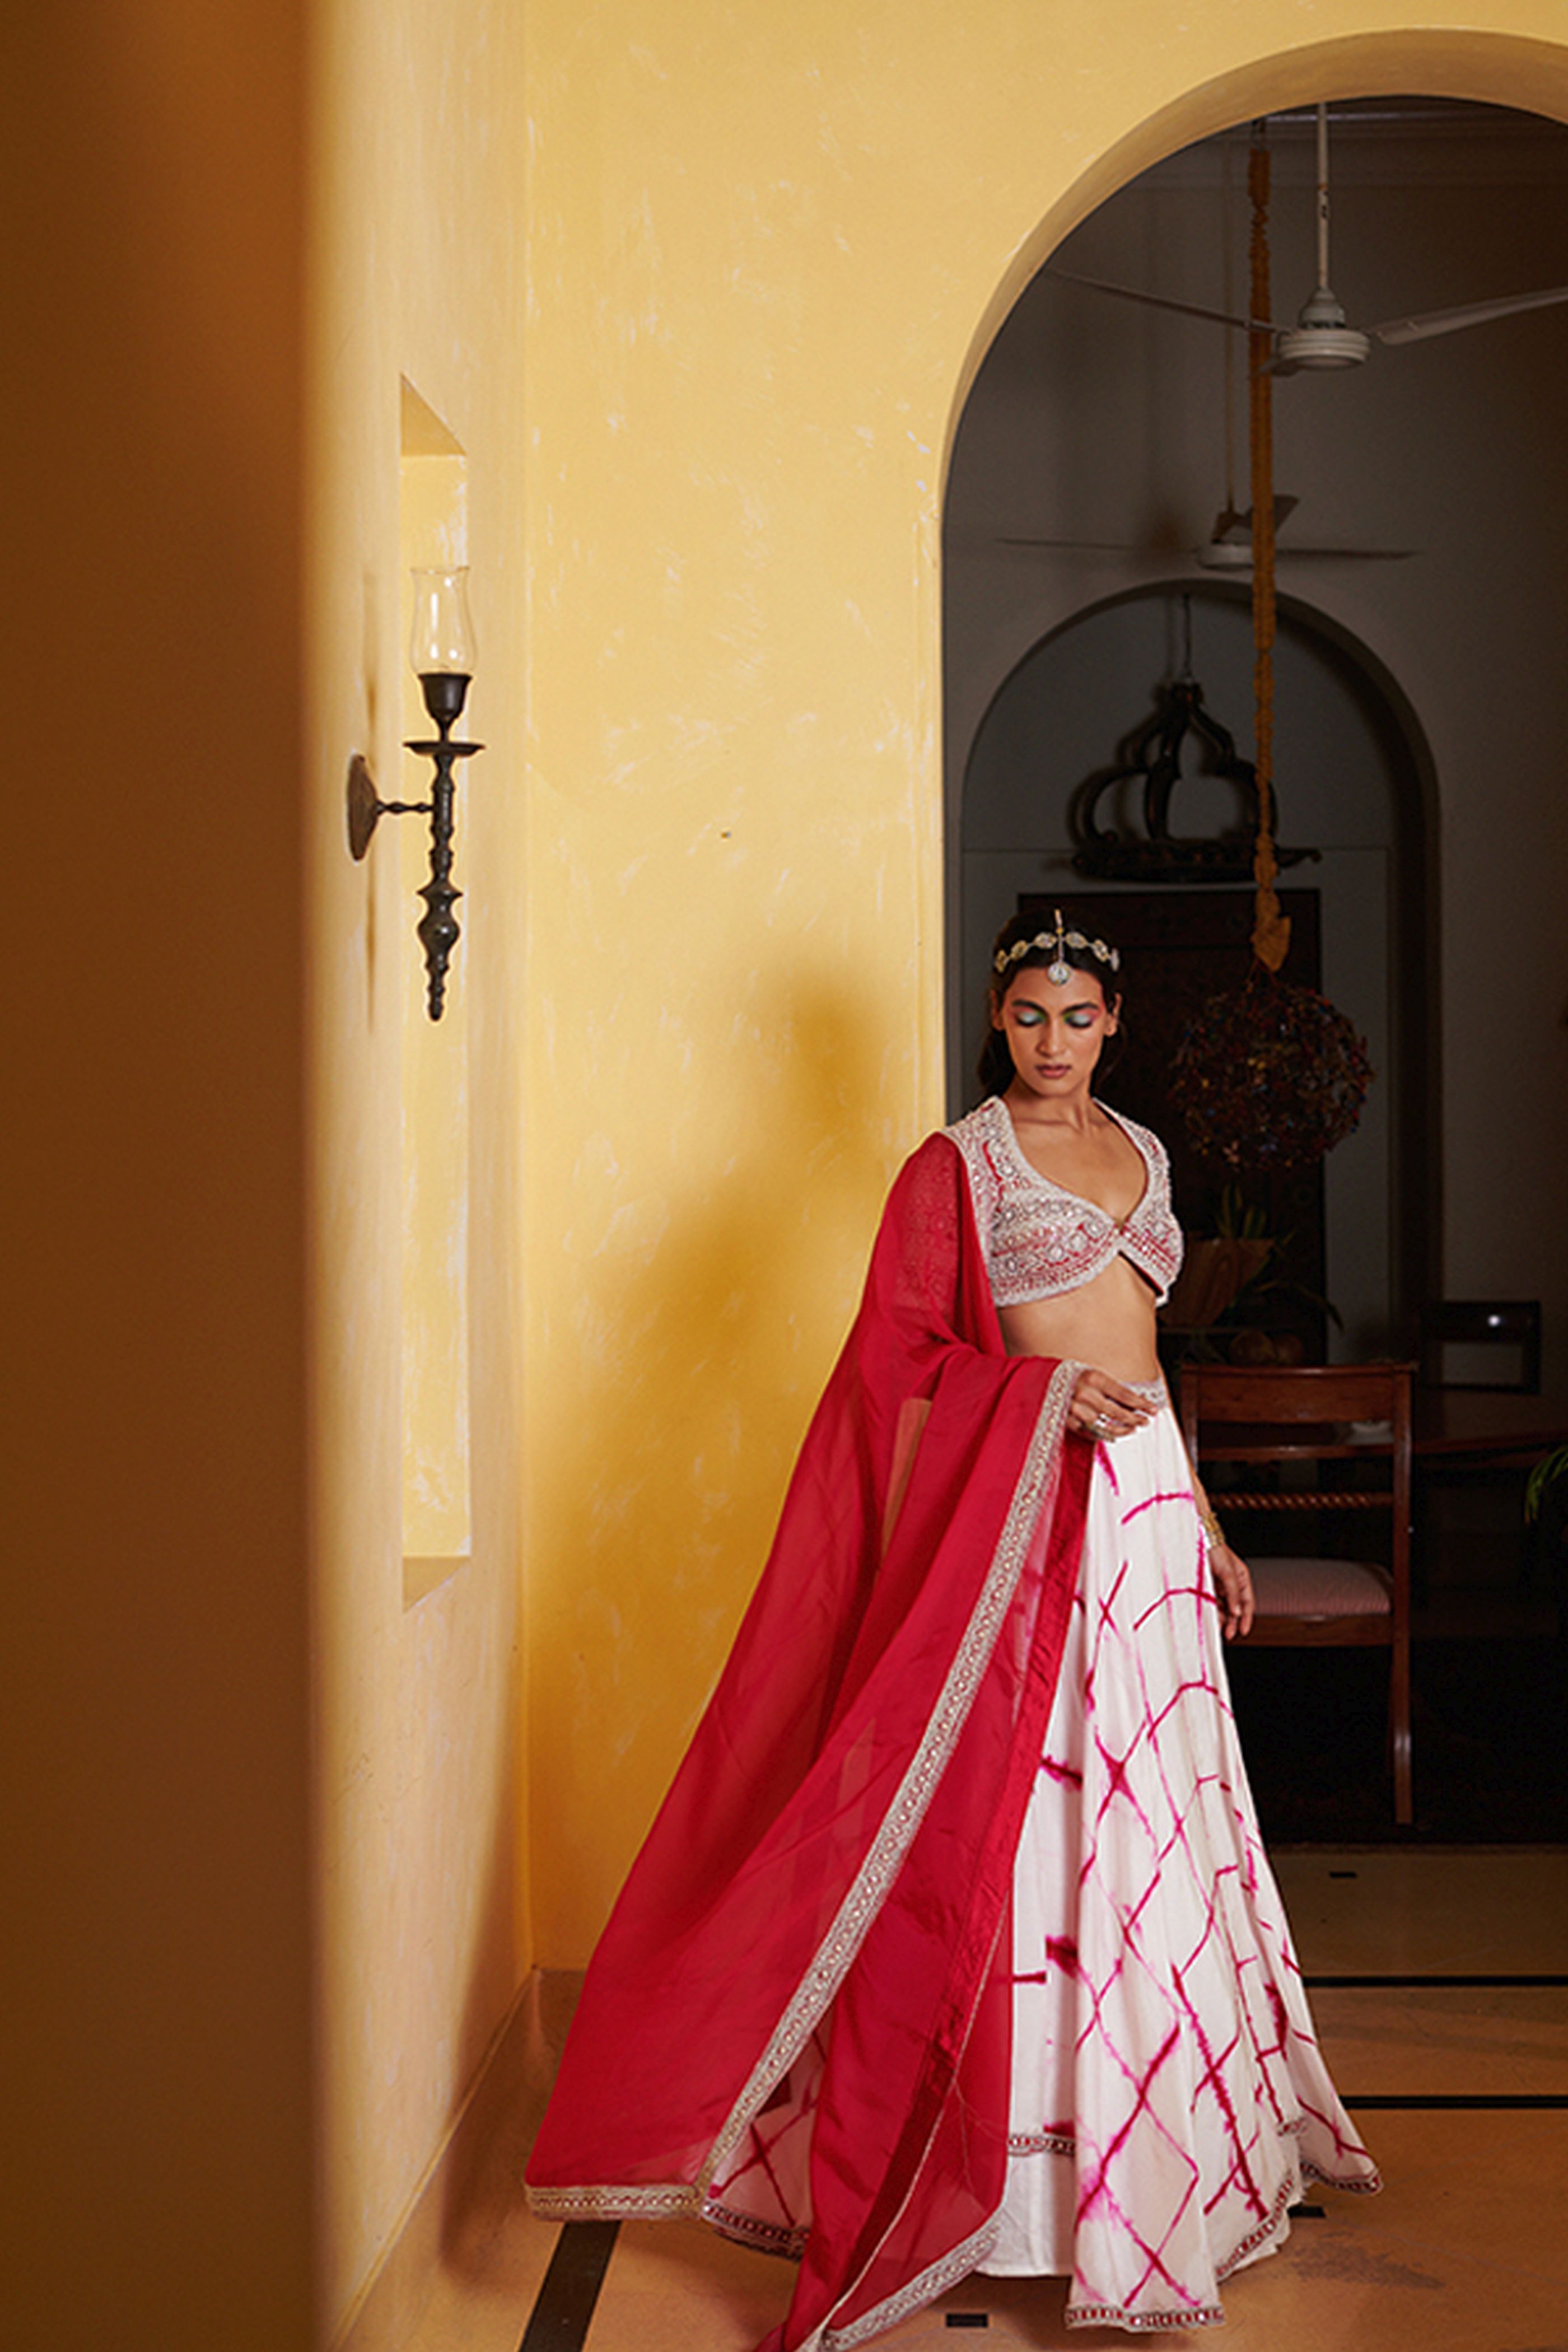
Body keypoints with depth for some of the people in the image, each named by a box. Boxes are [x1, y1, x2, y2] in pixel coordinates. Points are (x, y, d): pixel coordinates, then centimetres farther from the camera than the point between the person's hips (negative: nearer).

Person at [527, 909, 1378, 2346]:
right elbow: (903, 1353, -6)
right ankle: (1026, 2165, -1)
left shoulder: (1140, 1154, 16)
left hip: (1145, 1501, 6)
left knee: (1147, 1819, 10)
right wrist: (1050, 1390, -19)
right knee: (1022, 1824, -6)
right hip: (1024, 1518, -6)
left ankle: (1159, 2156, 20)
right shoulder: (957, 1165, -2)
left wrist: (1204, 1525, 20)